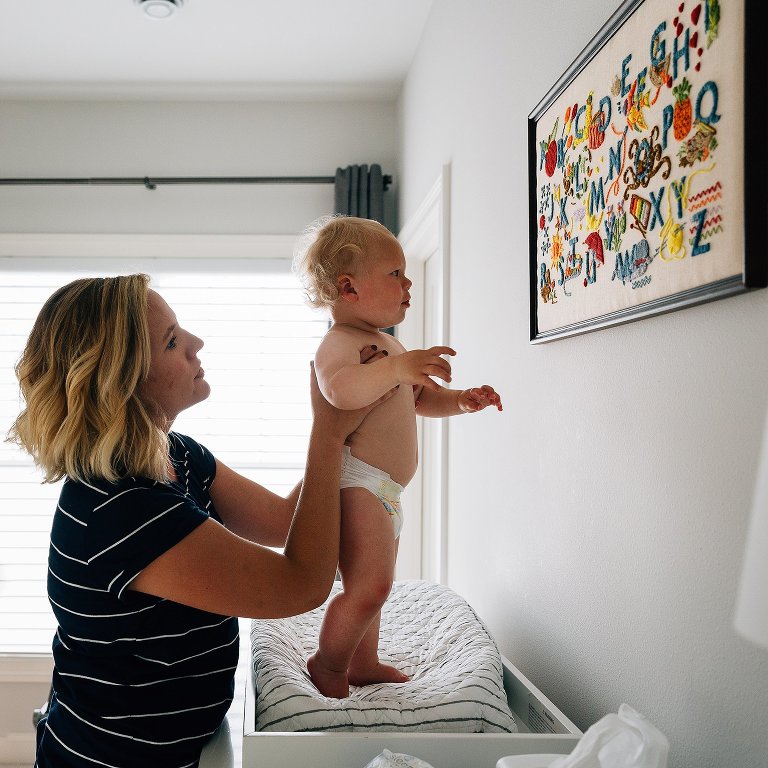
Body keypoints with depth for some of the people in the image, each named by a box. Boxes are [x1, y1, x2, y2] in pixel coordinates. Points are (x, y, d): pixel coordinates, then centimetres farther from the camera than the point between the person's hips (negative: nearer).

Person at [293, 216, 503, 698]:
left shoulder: (387, 344, 20)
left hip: (385, 492, 11)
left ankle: (364, 662, 35)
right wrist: (396, 368, -50)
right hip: (355, 482, -11)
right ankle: (328, 665, 2)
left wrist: (460, 400, 11)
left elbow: (419, 397, 28)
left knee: (372, 586, 20)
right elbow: (340, 389, -37)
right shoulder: (340, 342, -15)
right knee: (369, 586, -16)